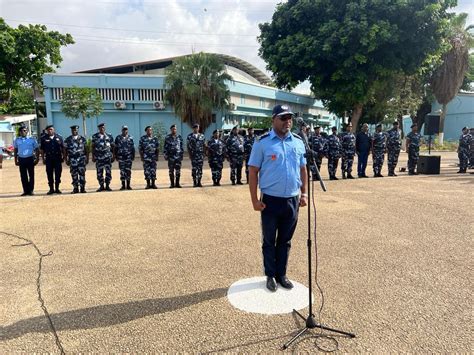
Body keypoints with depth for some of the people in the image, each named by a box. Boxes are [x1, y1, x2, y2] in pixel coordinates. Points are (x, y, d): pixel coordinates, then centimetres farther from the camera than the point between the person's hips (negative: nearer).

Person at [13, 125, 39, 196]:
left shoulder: (32, 139, 1)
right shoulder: (17, 140, 8)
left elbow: (37, 149, 4)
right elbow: (15, 150, 15)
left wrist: (37, 159, -4)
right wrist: (16, 160, 10)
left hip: (30, 158, -2)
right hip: (21, 159, 2)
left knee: (31, 175, 1)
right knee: (23, 176, 4)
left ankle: (31, 190, 9)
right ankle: (25, 191, 11)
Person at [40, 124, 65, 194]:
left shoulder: (59, 137, 6)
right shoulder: (44, 139, 5)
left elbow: (63, 148, 8)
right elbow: (42, 150, 6)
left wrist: (63, 157, 4)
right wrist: (43, 159, 2)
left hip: (58, 158, 0)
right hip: (49, 159, 0)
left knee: (58, 174, 2)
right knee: (49, 174, 3)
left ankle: (57, 188, 12)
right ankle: (51, 189, 12)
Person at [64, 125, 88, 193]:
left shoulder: (82, 139, 9)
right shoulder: (67, 140, 7)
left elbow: (86, 149, 10)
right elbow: (65, 151, 8)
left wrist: (87, 158, 5)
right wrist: (66, 160, 2)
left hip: (81, 158, 0)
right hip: (72, 159, 0)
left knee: (82, 173, -5)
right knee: (74, 175, 2)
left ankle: (82, 188, 1)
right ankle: (75, 188, 10)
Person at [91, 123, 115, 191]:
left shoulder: (109, 136, 7)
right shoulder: (95, 136, 7)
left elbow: (113, 146, 10)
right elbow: (93, 147, 8)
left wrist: (113, 156, 6)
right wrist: (93, 156, 3)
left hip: (108, 156, 0)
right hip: (98, 157, 0)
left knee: (108, 171, -3)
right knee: (99, 172, 3)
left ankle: (107, 186, 5)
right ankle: (101, 186, 12)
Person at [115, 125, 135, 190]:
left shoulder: (130, 138, 7)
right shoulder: (118, 138, 6)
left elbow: (133, 148, 8)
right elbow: (116, 148, 7)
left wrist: (133, 156, 3)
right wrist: (116, 156, 3)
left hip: (128, 157, 0)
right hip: (121, 157, 0)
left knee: (128, 171, 0)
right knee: (122, 171, 1)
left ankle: (128, 185, 7)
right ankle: (123, 185, 7)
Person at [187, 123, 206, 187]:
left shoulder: (202, 136, 12)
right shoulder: (189, 136, 4)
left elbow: (204, 145, 11)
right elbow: (187, 146, 2)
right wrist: (189, 154, -6)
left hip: (200, 154, 2)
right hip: (193, 154, -2)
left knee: (200, 168, 1)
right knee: (194, 168, -3)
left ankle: (199, 182, 7)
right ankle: (194, 182, 3)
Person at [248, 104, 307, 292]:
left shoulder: (298, 141, 6)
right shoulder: (262, 142, -7)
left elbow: (302, 169, 13)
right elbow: (253, 172, -7)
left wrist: (303, 193, 8)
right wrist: (255, 199, -10)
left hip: (293, 200, 4)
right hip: (271, 200, -3)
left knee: (285, 241, 16)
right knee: (269, 241, 11)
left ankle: (282, 274, 32)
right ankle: (270, 275, 28)